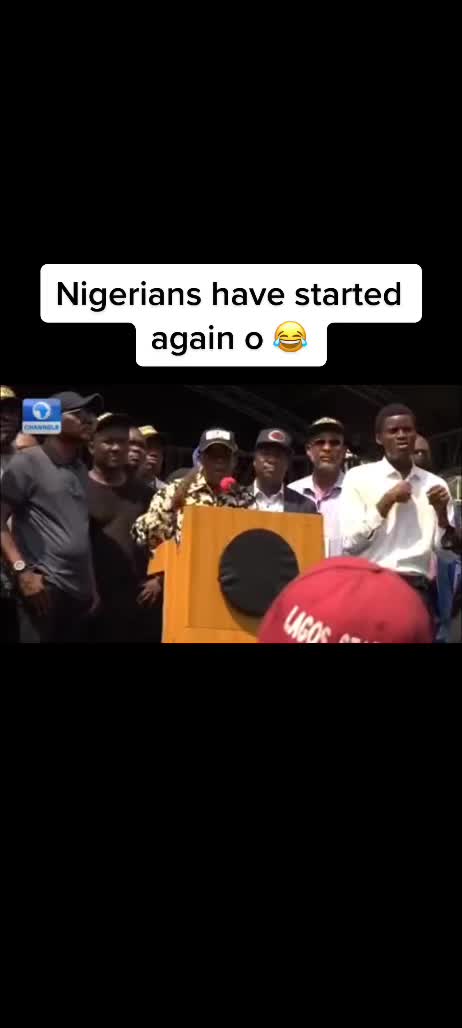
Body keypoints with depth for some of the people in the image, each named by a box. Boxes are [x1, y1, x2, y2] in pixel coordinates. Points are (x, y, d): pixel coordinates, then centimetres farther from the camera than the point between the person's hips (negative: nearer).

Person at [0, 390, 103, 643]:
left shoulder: (81, 470, 18)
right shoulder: (28, 462, -2)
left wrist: (92, 585, 15)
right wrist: (22, 570, -17)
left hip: (80, 591, 7)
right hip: (45, 588, -6)